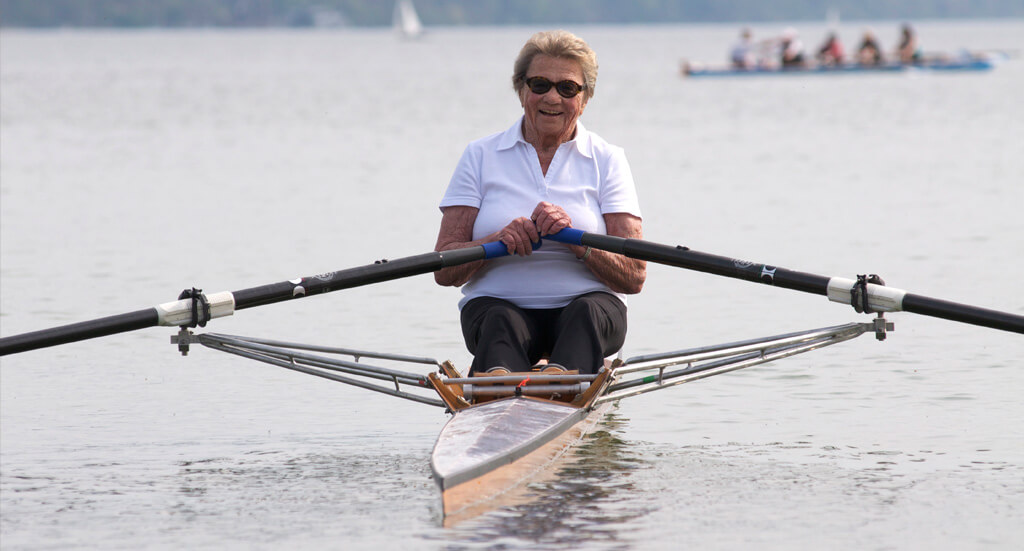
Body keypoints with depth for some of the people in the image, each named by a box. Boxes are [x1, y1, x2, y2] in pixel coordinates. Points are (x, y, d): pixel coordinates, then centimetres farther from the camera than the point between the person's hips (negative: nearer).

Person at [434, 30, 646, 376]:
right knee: (500, 321, -34)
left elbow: (634, 277, -2)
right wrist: (498, 240, -19)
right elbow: (444, 270, 1)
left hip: (587, 300, 0)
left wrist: (575, 237, -19)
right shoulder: (481, 156, 10)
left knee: (587, 311, -34)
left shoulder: (606, 160, 9)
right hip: (497, 301, 0)